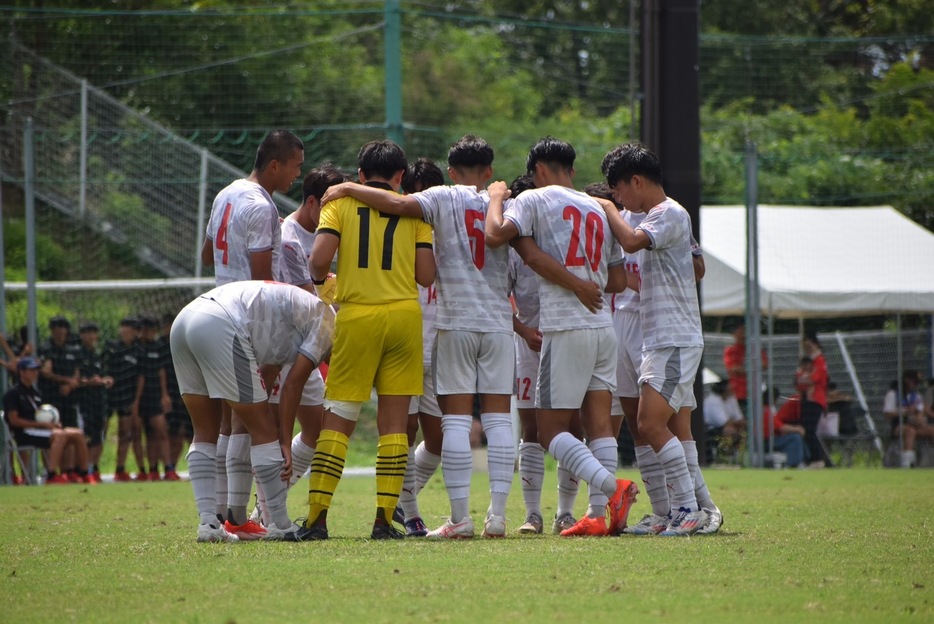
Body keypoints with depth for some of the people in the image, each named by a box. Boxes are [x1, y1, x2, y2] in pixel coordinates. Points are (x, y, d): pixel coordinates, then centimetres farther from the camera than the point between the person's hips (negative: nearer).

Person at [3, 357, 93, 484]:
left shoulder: (35, 391, 22)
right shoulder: (13, 393, -5)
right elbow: (14, 420, -14)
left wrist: (51, 423, 0)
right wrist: (42, 424, -17)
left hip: (40, 430, 8)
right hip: (24, 434, -8)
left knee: (77, 433, -5)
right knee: (59, 435, -33)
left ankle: (84, 475, -2)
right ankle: (52, 476, -41)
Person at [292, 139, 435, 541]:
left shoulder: (340, 203, 4)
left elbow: (319, 258, -9)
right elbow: (426, 275, 1)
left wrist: (318, 280, 13)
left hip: (357, 316, -1)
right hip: (404, 313, 1)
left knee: (337, 421, 3)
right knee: (394, 422, 4)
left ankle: (316, 518, -3)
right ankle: (385, 519, -1)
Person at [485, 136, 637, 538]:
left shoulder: (536, 200, -1)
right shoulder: (598, 210, 18)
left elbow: (495, 235, -14)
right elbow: (617, 281, 19)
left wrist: (497, 198, 4)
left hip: (565, 327, -6)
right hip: (603, 326, 6)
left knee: (552, 430, -3)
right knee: (598, 423, 5)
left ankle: (612, 487, -22)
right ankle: (600, 515, -2)